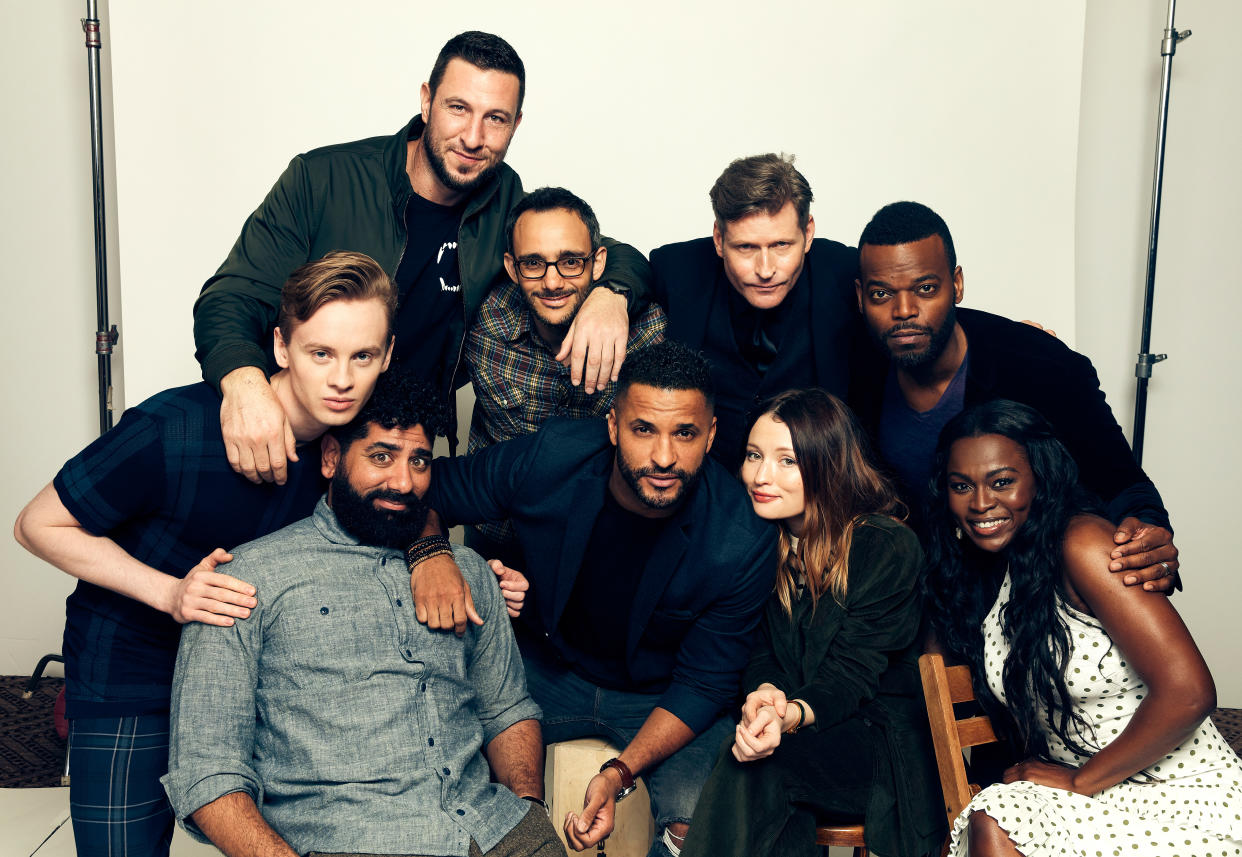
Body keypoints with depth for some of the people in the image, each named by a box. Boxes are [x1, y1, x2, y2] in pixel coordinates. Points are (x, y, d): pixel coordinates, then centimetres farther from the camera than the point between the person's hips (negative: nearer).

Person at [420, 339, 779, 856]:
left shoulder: (745, 543, -23)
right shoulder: (548, 459, -20)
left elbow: (703, 683, -14)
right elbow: (424, 493, -5)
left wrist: (620, 774, -27)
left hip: (660, 699, -2)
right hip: (544, 670, 2)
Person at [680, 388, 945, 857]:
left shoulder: (888, 546, -13)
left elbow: (853, 670, -16)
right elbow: (759, 650, 5)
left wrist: (792, 714, -36)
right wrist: (765, 692, -20)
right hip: (789, 724, 4)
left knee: (752, 765, -31)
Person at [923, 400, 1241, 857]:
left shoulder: (1081, 543, -18)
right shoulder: (978, 577, 5)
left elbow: (1188, 694, -22)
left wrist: (1080, 780, -11)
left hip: (1185, 801, -5)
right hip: (1087, 794, 6)